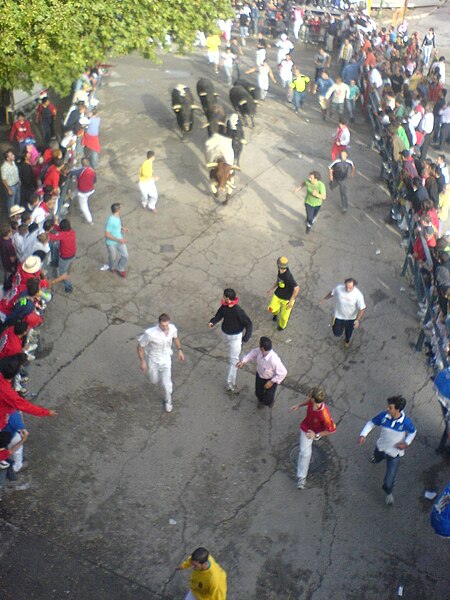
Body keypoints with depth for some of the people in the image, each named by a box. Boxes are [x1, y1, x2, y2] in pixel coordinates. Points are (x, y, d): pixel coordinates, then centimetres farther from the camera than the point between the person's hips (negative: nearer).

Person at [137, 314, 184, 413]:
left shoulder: (172, 328, -21)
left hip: (166, 359, 1)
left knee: (166, 384, -3)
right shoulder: (150, 333, -36)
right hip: (153, 359, -1)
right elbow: (140, 346, -20)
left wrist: (179, 350, 1)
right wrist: (142, 362, -16)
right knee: (154, 380, 22)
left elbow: (175, 337, 5)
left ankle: (168, 400, 30)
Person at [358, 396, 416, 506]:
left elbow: (412, 432, -5)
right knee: (377, 459, 37)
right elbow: (371, 423, -8)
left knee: (389, 480, 3)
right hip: (381, 447, 3)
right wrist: (363, 435, -21)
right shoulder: (383, 415, -25)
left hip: (394, 453, -3)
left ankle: (388, 493, 38)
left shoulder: (406, 422, -28)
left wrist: (406, 443, -20)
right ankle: (377, 457, 77)